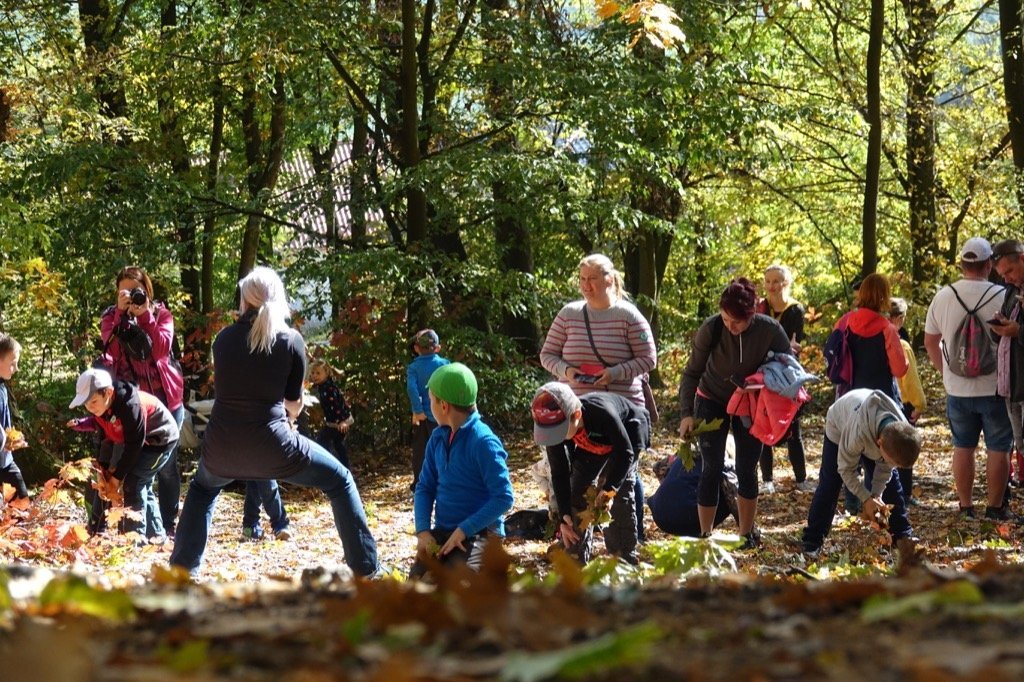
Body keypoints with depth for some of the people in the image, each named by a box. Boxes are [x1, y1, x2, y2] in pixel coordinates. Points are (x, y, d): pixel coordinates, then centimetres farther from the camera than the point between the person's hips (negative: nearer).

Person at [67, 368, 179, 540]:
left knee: (133, 483, -16)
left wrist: (117, 475, -23)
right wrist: (104, 469, -9)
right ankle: (156, 534, 25)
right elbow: (106, 437, 1)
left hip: (161, 440, -9)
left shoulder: (130, 405, -36)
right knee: (142, 486, 14)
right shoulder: (100, 406, -11)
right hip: (140, 441, 9)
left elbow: (134, 445, -30)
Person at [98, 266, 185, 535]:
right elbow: (113, 349, -15)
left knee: (166, 463, 5)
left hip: (164, 396, 0)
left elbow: (161, 349, -15)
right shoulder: (111, 316, 4)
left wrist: (145, 315, -18)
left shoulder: (161, 314, 3)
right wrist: (121, 313, -20)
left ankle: (168, 523, 12)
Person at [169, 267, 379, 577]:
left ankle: (182, 570, 29)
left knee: (202, 487, 37)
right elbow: (295, 402, 9)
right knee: (340, 481, 17)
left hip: (222, 449, 3)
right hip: (272, 447, -3)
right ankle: (366, 570, 11)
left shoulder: (224, 338, 8)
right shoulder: (291, 340, 0)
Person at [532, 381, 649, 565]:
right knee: (579, 490, -7)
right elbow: (559, 474, -17)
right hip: (591, 442, 4)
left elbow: (625, 453, -30)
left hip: (627, 436, -4)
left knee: (620, 493, -17)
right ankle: (575, 558, -1)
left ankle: (625, 558, -9)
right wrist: (563, 517, -20)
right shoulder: (553, 427, -28)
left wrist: (609, 490, -36)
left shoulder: (602, 413, -44)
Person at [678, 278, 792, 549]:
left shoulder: (770, 330, -24)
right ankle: (705, 534, 3)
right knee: (712, 469, -4)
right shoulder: (711, 329, -27)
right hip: (712, 402, -1)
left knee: (747, 470, 5)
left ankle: (747, 534, 17)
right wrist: (686, 414, -26)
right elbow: (692, 373, -17)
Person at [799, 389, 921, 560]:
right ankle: (811, 542, -1)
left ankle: (903, 536, 8)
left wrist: (876, 496, -23)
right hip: (839, 428, -4)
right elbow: (846, 469, -31)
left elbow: (885, 466, -15)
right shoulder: (859, 433, -50)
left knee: (890, 483, -3)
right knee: (829, 485, -8)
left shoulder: (902, 433, -34)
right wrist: (866, 498, -32)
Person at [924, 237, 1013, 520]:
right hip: (995, 387, -4)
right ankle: (995, 507, 9)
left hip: (957, 389, 4)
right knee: (998, 448, 6)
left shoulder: (943, 296, -1)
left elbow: (930, 341, 8)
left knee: (962, 446, 13)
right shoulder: (1001, 296, -13)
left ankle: (965, 507, 17)